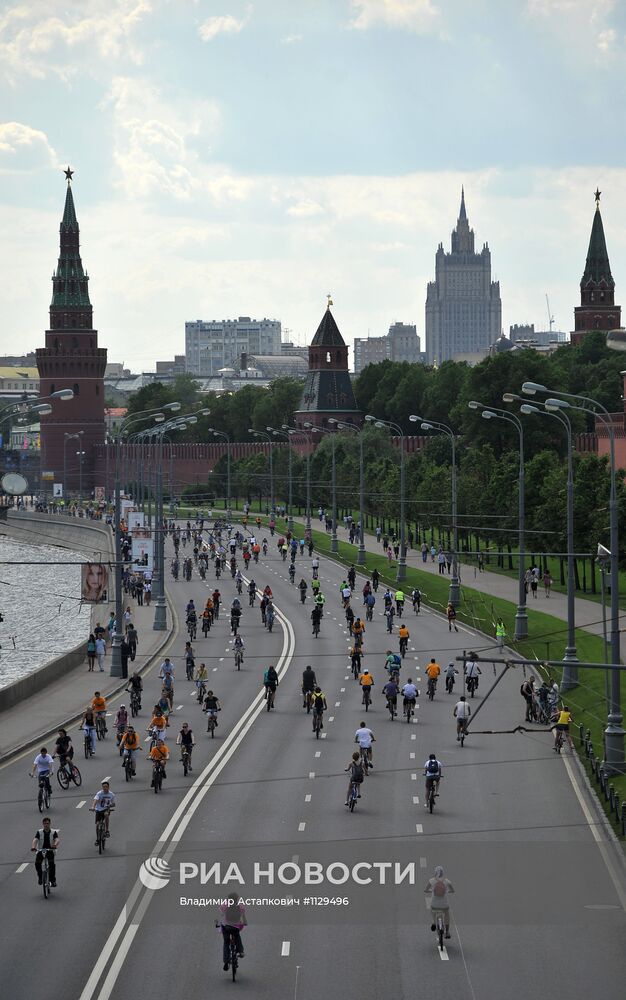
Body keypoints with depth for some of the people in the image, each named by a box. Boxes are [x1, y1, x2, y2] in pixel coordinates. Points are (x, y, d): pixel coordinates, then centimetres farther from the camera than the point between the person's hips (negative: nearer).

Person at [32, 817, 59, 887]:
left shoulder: (54, 832, -1)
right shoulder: (39, 832, 1)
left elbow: (57, 840, -19)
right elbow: (35, 840, -15)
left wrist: (55, 845, -44)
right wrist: (33, 846, -37)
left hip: (50, 850, -1)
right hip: (40, 850, 1)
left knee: (52, 863, -27)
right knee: (37, 863, -25)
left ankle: (53, 880, -13)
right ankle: (40, 877, 1)